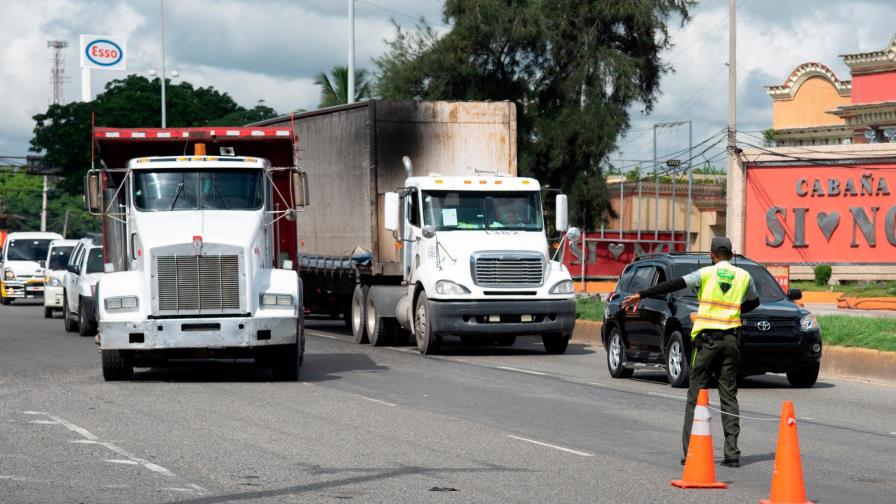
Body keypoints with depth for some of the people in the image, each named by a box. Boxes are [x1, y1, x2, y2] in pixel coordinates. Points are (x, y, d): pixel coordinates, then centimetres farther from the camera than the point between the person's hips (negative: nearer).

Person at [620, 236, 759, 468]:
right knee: (729, 395, 7)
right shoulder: (744, 276, 6)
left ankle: (691, 451, -5)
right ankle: (732, 453, 1)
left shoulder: (707, 273, -2)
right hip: (731, 340, 3)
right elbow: (754, 302, 23)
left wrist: (641, 295, -11)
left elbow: (675, 284, -11)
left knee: (696, 393, 1)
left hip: (706, 338, -3)